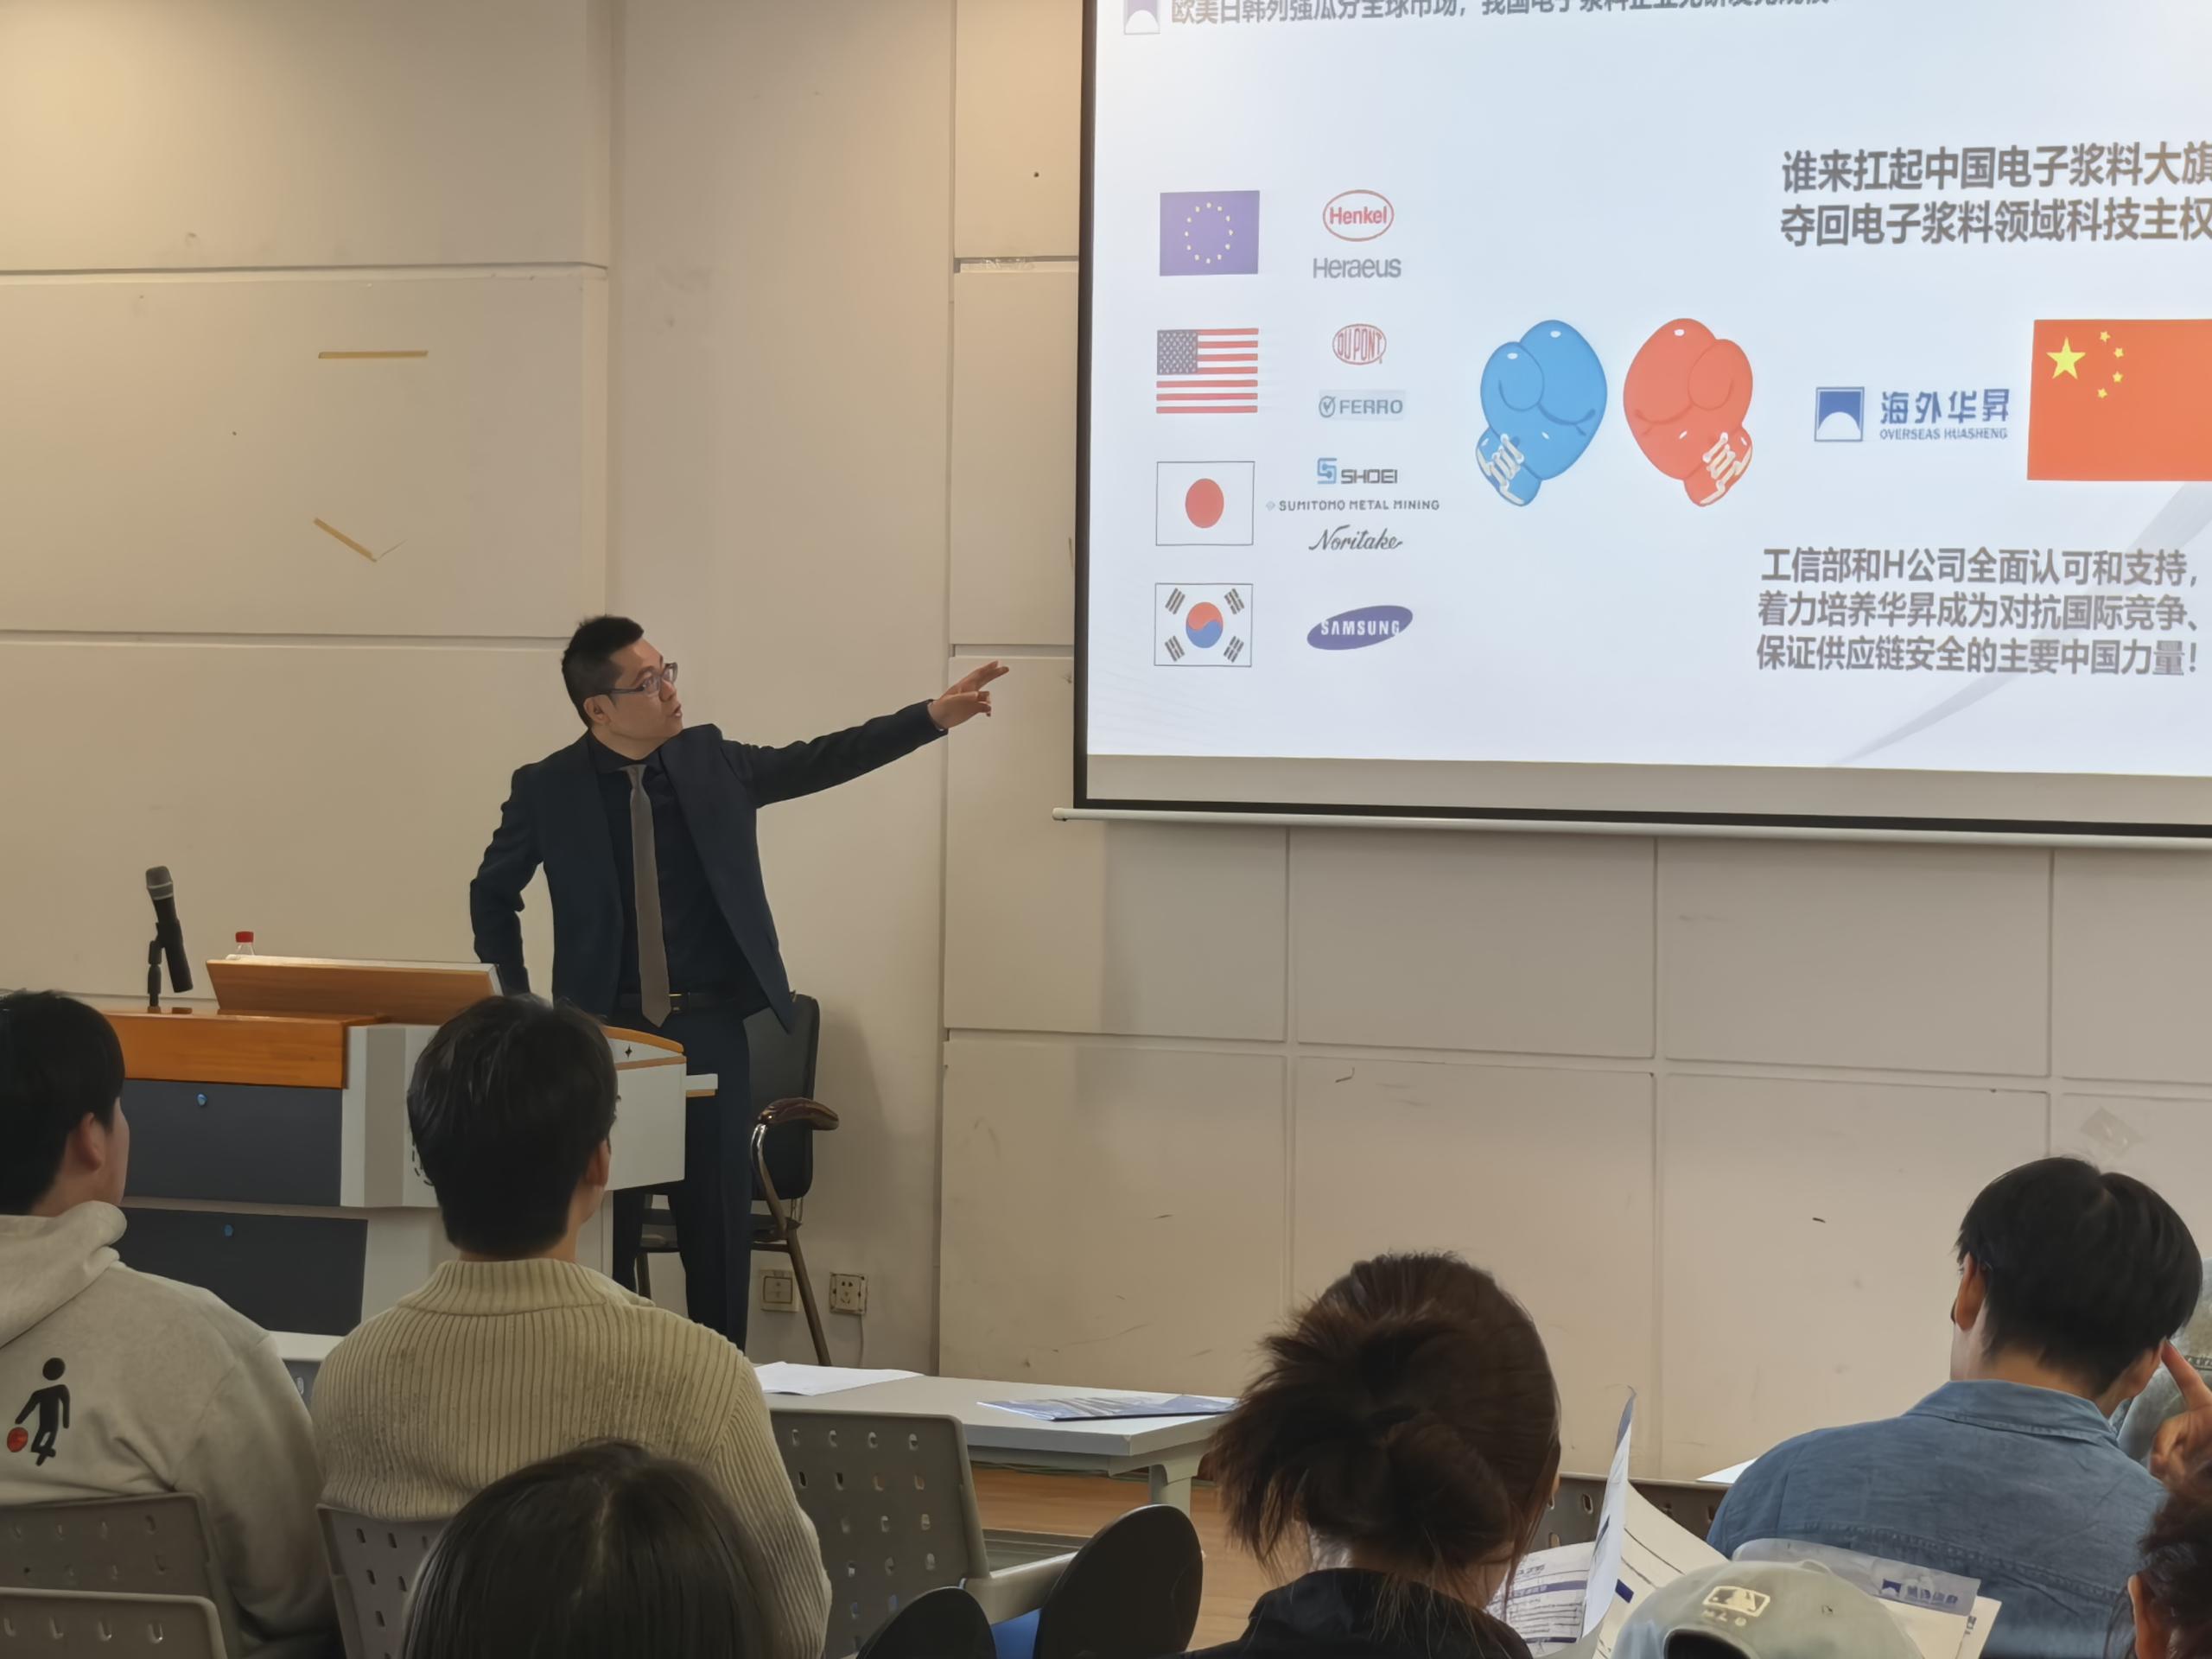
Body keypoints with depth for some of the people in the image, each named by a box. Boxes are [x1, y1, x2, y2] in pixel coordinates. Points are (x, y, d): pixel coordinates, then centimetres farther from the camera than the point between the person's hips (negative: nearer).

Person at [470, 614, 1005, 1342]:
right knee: (602, 1223, 1)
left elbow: (821, 761, 9)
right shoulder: (548, 788, -3)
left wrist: (935, 715, 1)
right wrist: (516, 1004, 3)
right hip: (605, 1031, -2)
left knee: (720, 1225, 4)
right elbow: (492, 894, 9)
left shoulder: (710, 759, 4)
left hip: (709, 1028, 2)